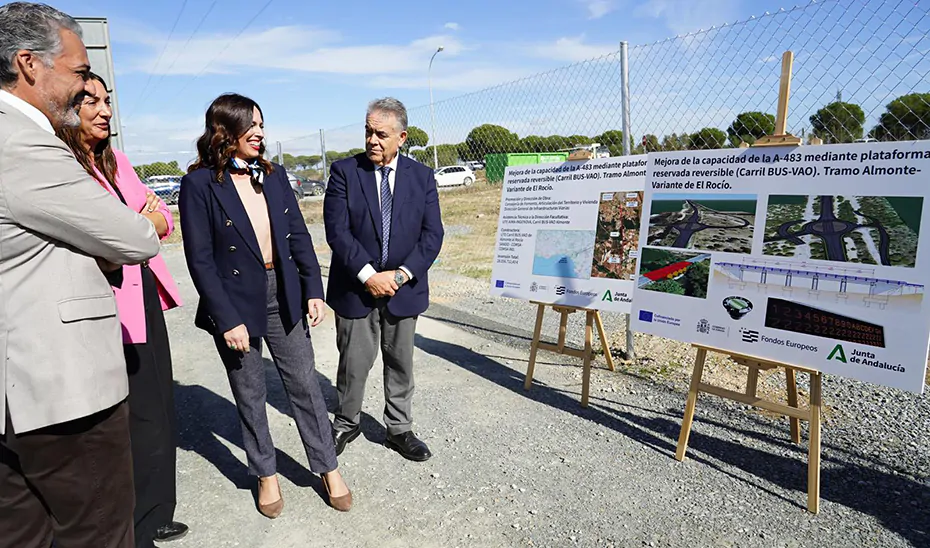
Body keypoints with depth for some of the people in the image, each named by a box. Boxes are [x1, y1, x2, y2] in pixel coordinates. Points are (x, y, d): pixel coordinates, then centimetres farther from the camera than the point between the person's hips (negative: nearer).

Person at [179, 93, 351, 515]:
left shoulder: (274, 175, 6)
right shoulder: (200, 183, -8)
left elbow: (299, 236, 8)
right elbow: (200, 259, -11)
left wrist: (314, 290, 0)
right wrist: (228, 320, -15)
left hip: (284, 295, 4)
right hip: (236, 303, -3)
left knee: (306, 386, 8)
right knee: (250, 396, 12)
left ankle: (328, 469, 23)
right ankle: (265, 474, 32)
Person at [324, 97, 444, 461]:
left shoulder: (422, 176, 1)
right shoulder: (344, 172, -4)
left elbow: (432, 234, -3)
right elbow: (337, 231, -12)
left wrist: (401, 274, -14)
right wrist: (368, 276, -18)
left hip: (403, 287, 2)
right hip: (355, 288, -2)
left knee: (401, 363, 14)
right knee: (354, 363, 8)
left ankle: (399, 430, 31)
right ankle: (345, 425, 33)